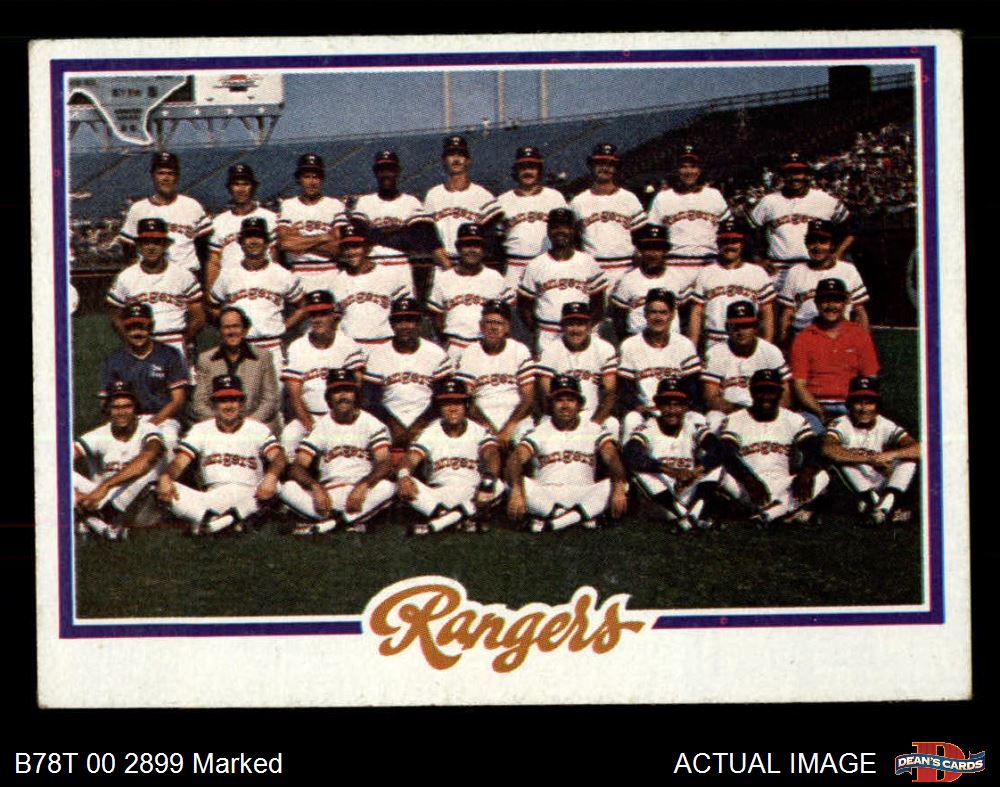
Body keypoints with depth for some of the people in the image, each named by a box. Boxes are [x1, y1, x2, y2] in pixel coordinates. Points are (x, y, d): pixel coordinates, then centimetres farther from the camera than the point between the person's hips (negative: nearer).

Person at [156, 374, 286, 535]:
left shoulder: (258, 429, 7)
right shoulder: (201, 430, 13)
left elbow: (278, 457, -10)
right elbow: (180, 462, 1)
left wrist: (271, 476, -35)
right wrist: (165, 477, -23)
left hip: (249, 498, -2)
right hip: (212, 496, 2)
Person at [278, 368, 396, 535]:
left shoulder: (371, 423, 3)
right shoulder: (319, 425, 4)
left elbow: (385, 463, -11)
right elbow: (297, 467, -6)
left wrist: (363, 486, -29)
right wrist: (316, 487, -27)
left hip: (362, 493, -1)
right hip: (326, 493, 1)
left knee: (387, 487, -33)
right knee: (288, 488, -25)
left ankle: (326, 522, -25)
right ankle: (352, 520, -24)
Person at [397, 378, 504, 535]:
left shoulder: (479, 432, 1)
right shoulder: (429, 434, 4)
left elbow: (492, 454, -19)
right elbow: (412, 458, -12)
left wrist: (489, 479, -42)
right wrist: (403, 475, -38)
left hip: (472, 495, 0)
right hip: (436, 496, 0)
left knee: (499, 486, -32)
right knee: (403, 486, -27)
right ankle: (466, 518, -34)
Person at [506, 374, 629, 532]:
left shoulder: (594, 430, 4)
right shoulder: (539, 432, 3)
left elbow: (612, 457, -13)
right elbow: (516, 458, -15)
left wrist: (619, 488, -35)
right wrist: (516, 492, -36)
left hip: (584, 497, 1)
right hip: (545, 497, -1)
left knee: (621, 484, -25)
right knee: (516, 482, -28)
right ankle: (581, 515, -25)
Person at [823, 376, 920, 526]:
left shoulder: (886, 427, -1)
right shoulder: (841, 425, -8)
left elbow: (919, 449, -16)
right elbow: (828, 449, -32)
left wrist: (891, 455, -32)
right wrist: (870, 459, -33)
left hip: (881, 488, 2)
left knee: (909, 456, -14)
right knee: (838, 457, -26)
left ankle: (885, 505, -35)